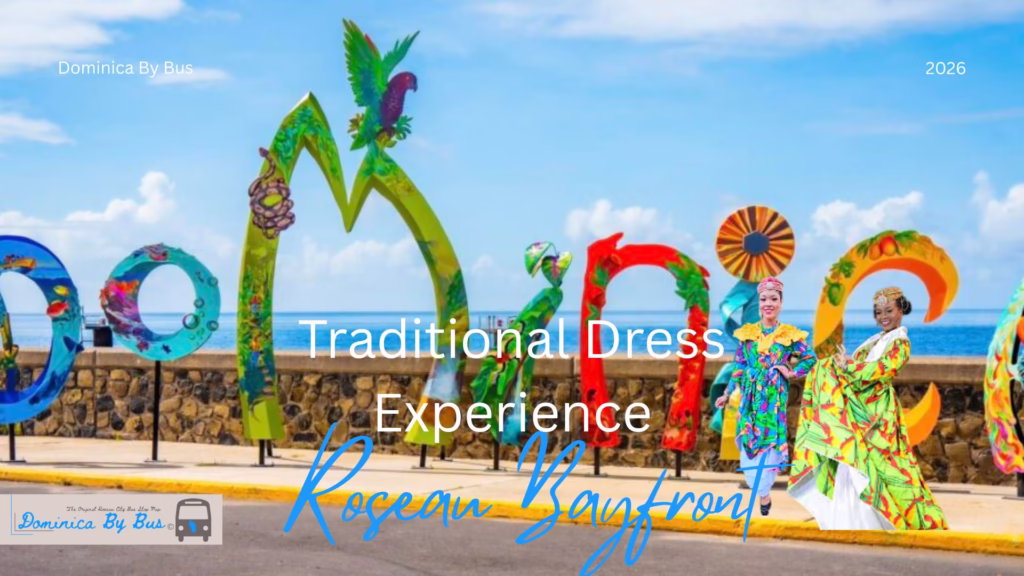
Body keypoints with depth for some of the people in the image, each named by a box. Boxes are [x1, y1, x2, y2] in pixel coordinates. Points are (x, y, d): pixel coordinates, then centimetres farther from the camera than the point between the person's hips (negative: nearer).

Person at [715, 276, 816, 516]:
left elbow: (811, 359, 9)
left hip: (775, 397, -1)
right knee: (749, 440, 0)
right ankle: (762, 491, 12)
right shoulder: (747, 333, 4)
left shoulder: (790, 335, 0)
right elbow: (739, 366, 9)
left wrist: (792, 373, -2)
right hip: (751, 396, 2)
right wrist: (727, 393, 7)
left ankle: (764, 490, 10)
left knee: (771, 439, -1)